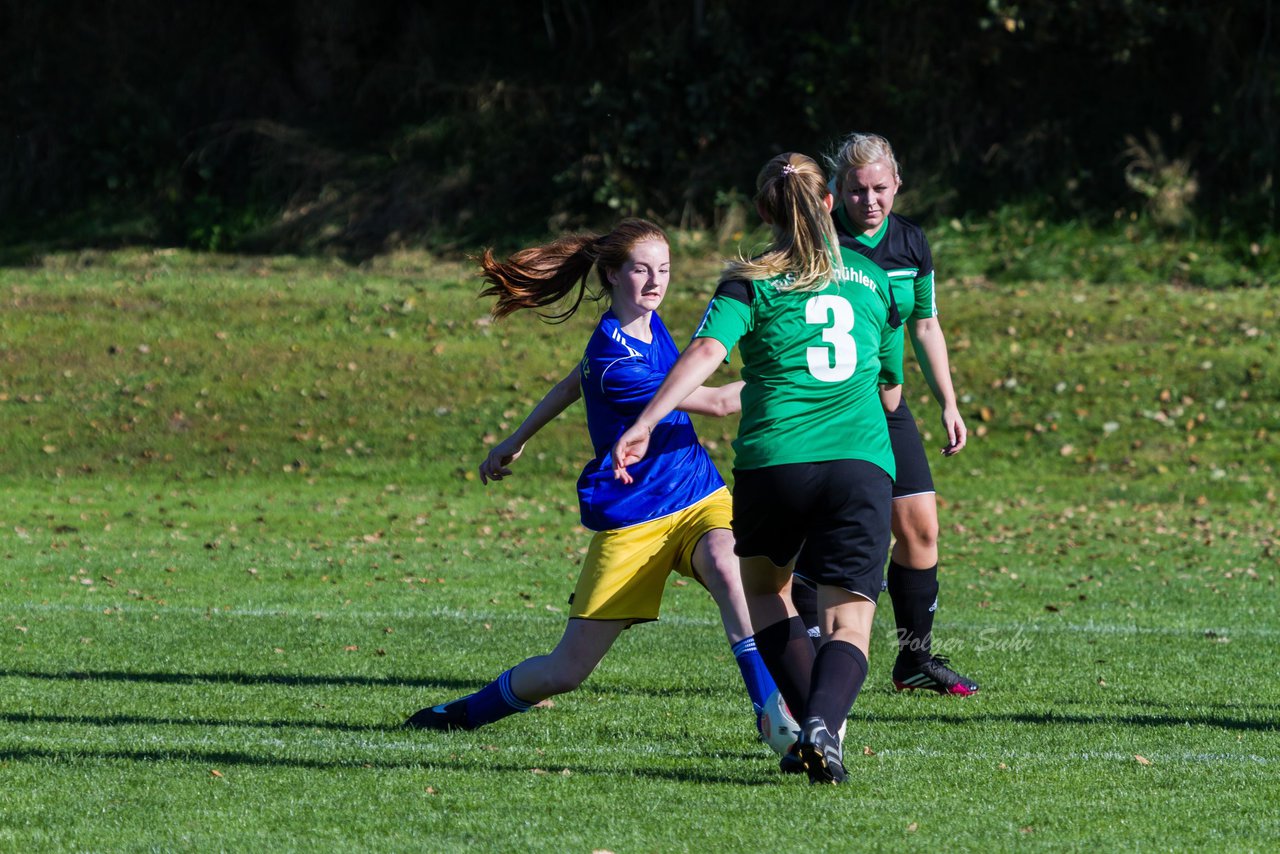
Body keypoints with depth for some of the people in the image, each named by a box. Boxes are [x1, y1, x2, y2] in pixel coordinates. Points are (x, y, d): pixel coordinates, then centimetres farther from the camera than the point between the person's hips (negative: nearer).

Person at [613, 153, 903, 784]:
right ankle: (824, 724, -31)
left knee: (765, 588, 24)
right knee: (849, 619, -2)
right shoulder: (872, 282, 19)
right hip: (862, 463, 1)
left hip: (773, 458, -1)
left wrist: (645, 424, -18)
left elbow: (706, 352, -11)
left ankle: (814, 728, 12)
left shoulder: (751, 283, 7)